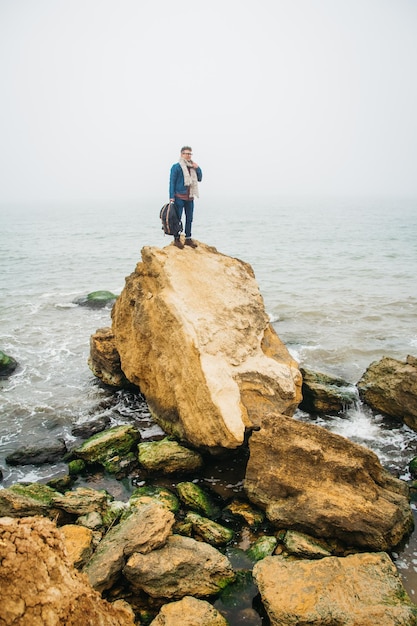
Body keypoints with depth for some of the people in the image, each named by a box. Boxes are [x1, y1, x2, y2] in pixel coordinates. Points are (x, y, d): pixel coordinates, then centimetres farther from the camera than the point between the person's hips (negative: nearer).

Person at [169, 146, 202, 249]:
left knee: (189, 218, 9)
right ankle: (177, 239, 4)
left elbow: (199, 179, 16)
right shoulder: (176, 167, -4)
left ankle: (188, 239, 18)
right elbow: (172, 182, -6)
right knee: (178, 218, -3)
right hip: (179, 197, -6)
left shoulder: (192, 166, 13)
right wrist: (172, 197, -13)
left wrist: (197, 168, 0)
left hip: (190, 197, 6)